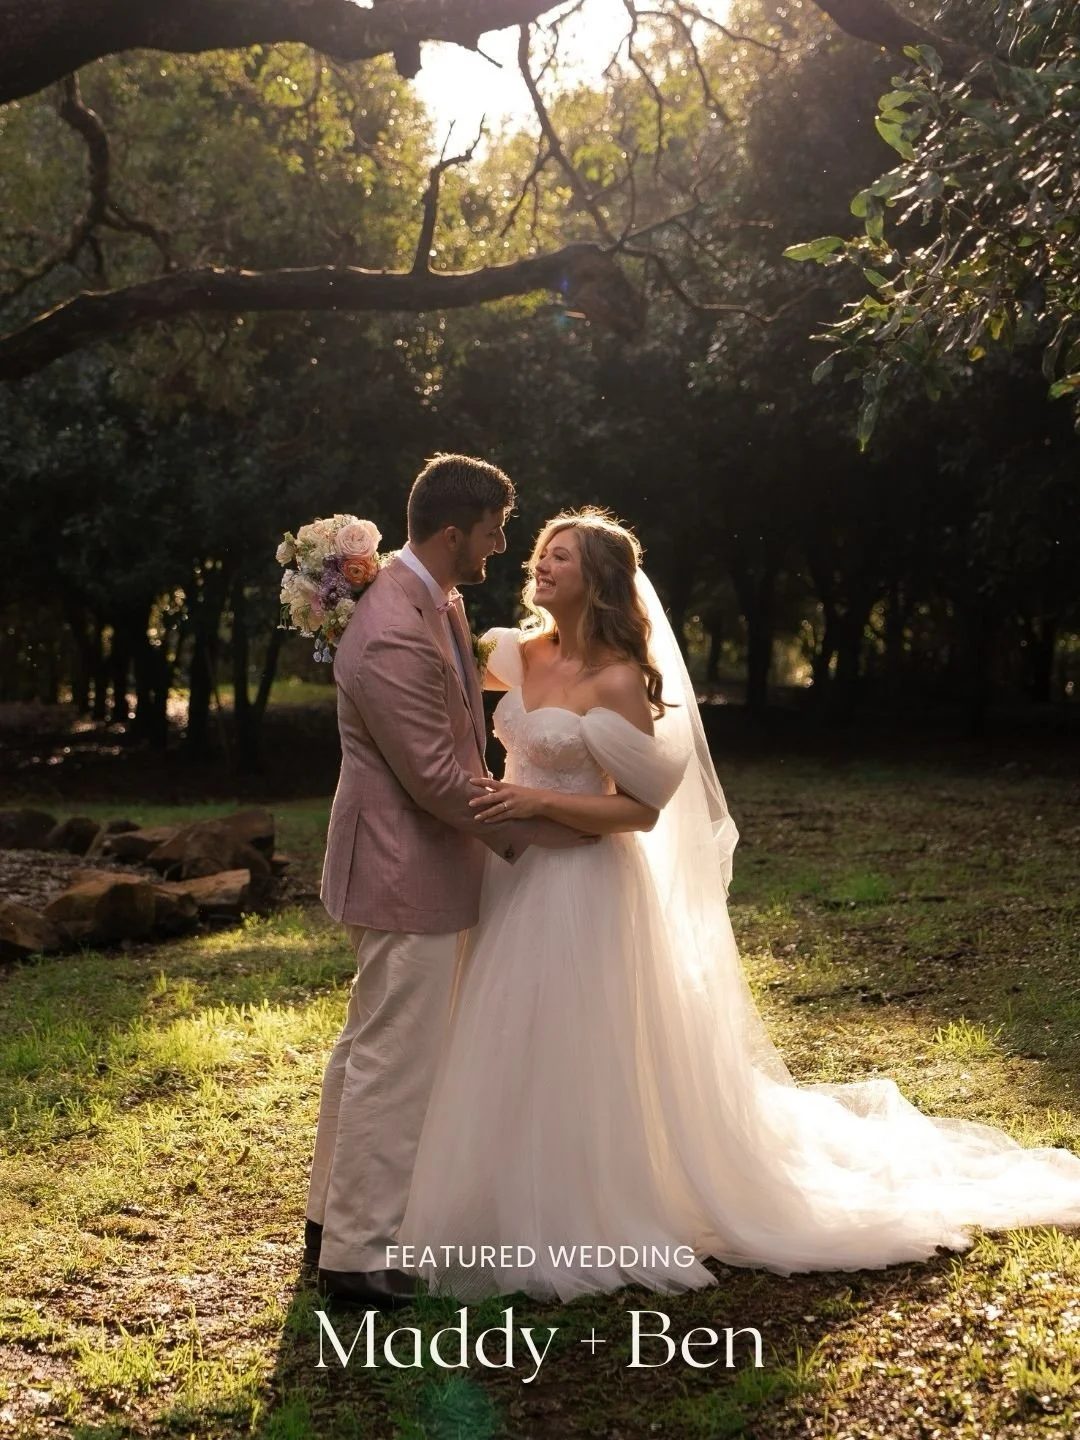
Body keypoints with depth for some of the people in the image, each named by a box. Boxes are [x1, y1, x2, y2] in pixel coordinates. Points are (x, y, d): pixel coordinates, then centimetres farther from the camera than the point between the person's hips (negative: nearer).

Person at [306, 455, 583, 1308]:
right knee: (394, 1061, -1)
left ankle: (334, 1217, 35)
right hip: (408, 875, -11)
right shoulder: (393, 637, -26)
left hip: (417, 862, 11)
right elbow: (438, 779, -23)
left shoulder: (438, 601, 6)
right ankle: (358, 1254, 12)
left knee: (370, 1046, 20)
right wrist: (543, 832, -12)